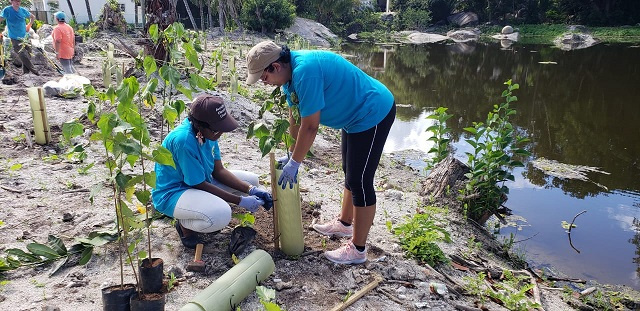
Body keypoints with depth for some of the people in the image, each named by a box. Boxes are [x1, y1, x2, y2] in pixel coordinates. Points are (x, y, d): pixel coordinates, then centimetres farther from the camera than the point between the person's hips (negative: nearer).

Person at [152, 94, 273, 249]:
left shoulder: (207, 131, -8)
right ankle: (185, 224, -4)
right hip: (171, 194, -8)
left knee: (251, 180, 2)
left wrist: (251, 190, -13)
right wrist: (240, 201, -22)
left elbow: (219, 170, -1)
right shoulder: (183, 141, -32)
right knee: (221, 215, -36)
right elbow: (200, 185, -24)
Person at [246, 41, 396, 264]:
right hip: (355, 114, 10)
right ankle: (345, 223, 41)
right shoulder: (290, 72, 0)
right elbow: (294, 118, 9)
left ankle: (357, 249, 6)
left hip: (373, 114, -10)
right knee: (350, 173, 22)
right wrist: (292, 156, 13)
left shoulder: (305, 72, -31)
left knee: (359, 181, -6)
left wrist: (294, 163, -16)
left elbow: (309, 127, -27)